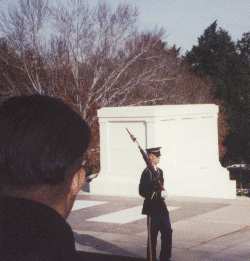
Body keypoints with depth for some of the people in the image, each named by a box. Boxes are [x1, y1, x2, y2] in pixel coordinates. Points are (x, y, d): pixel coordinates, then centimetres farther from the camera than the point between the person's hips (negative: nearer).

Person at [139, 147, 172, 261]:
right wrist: (159, 194, -21)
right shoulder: (147, 172, -13)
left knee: (167, 232, 9)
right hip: (152, 209, -8)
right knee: (152, 236, 1)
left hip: (162, 207, 8)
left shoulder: (159, 171, 13)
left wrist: (163, 193, 7)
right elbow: (142, 191, -18)